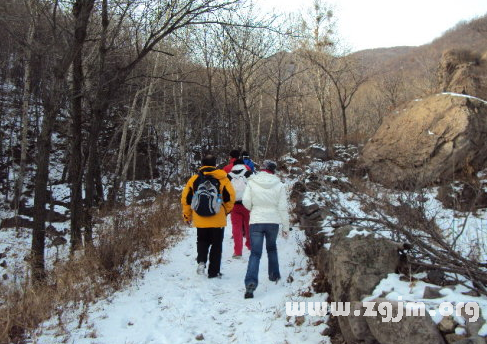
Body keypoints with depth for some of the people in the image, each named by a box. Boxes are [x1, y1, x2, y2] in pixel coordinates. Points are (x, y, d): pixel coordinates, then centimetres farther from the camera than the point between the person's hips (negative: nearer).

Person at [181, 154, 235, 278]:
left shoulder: (194, 179, 0)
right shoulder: (222, 179, -3)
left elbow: (185, 199, 3)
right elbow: (230, 197, -1)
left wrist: (187, 216, 16)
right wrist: (226, 211, 17)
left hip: (200, 220, 1)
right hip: (218, 220, -1)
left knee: (202, 241, 22)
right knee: (216, 245, 11)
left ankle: (201, 261, 0)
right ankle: (213, 272, 13)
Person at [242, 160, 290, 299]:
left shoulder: (252, 182, -6)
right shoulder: (279, 185, -4)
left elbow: (246, 201, -9)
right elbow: (283, 208, -2)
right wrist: (285, 227, 7)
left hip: (256, 221, -1)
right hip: (273, 222, 1)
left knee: (255, 253, -2)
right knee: (272, 248, 26)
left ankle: (250, 283, -18)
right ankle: (274, 274, 36)